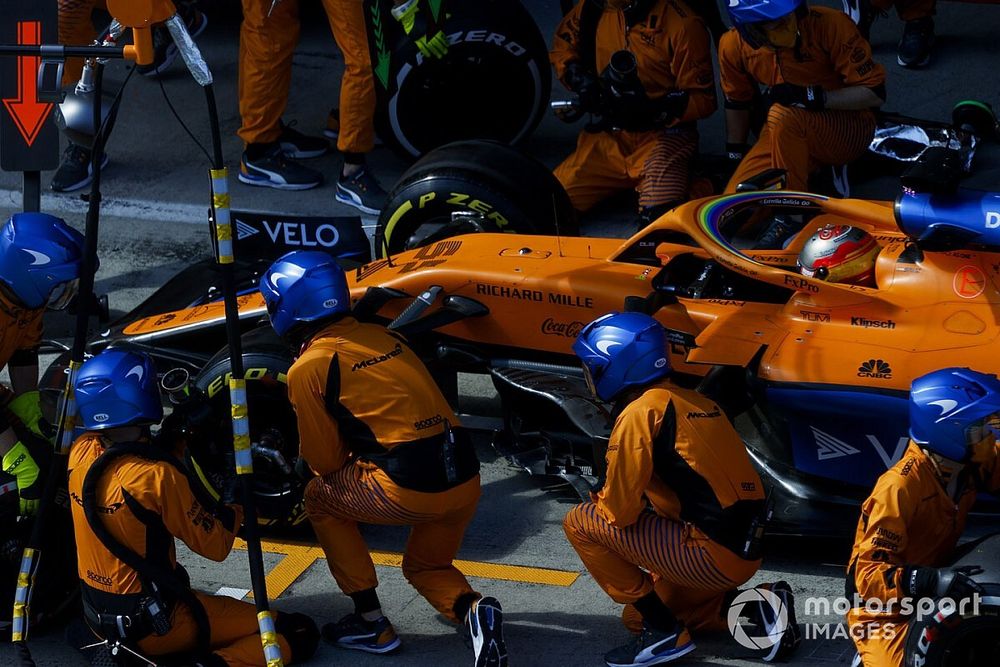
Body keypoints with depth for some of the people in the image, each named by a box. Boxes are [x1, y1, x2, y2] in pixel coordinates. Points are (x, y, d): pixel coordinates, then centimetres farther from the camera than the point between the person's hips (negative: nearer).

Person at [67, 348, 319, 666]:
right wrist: (237, 505, 3)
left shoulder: (81, 453, -4)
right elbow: (216, 545, -13)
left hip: (97, 614, 7)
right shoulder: (157, 476, -24)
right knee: (299, 633, -7)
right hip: (152, 625, -7)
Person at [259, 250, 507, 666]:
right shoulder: (381, 336, 17)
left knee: (320, 499, 22)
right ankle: (473, 610, 0)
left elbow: (325, 462, 5)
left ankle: (370, 622, 20)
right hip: (465, 478, 6)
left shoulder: (308, 368, -2)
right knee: (425, 567, 30)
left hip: (412, 490, -6)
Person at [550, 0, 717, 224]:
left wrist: (652, 111, -24)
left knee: (659, 215, -32)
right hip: (609, 137, 5)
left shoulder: (683, 24, -15)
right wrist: (580, 79, -2)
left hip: (663, 133, -5)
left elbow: (702, 99, -9)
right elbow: (562, 45, 19)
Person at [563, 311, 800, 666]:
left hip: (713, 555, -9)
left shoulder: (641, 412, -12)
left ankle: (663, 631, -2)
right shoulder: (689, 399, 15)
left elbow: (620, 511, -13)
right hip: (745, 549, 9)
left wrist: (599, 502, 9)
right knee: (639, 614, 26)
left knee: (580, 522, -2)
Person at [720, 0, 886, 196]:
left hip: (851, 129, -4)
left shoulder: (830, 25, -20)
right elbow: (737, 103, 13)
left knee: (783, 115, -33)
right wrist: (735, 158, 19)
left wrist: (813, 97, -29)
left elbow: (875, 93, -19)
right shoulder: (735, 45, -6)